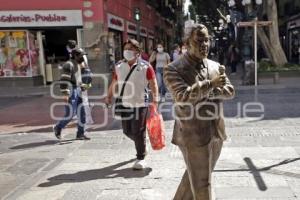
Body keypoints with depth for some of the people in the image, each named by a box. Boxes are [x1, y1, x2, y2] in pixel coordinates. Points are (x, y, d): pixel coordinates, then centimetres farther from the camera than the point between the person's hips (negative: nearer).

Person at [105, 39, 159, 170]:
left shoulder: (145, 67, -6)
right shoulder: (119, 66, 6)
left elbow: (153, 85, -5)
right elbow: (114, 83, 15)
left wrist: (155, 100, -12)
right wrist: (109, 96, 8)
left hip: (140, 104, -4)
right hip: (125, 104, 5)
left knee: (138, 132, -3)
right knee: (127, 131, 11)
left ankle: (140, 158, 10)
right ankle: (141, 144, 39)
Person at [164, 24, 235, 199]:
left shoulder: (215, 66, 10)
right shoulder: (173, 69, -9)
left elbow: (230, 91, 0)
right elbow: (183, 95, -23)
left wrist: (208, 92, -16)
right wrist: (210, 84, -25)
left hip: (216, 134, 6)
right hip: (193, 135, -6)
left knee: (195, 176, 21)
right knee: (201, 184, 2)